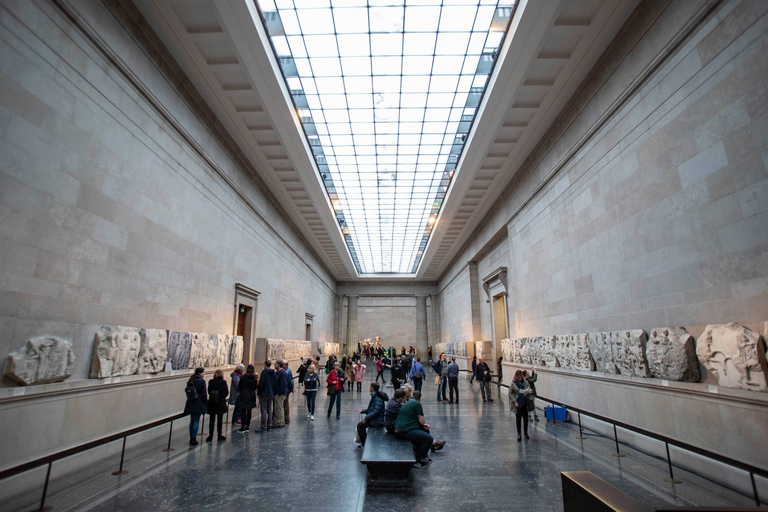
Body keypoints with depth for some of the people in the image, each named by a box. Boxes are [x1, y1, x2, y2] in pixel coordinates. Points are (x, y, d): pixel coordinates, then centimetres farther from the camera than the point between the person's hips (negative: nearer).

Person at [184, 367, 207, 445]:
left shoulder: (190, 381, 9)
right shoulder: (201, 381, -12)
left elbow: (187, 391, 12)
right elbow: (203, 393, -12)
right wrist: (206, 402, -1)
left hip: (190, 404, 7)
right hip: (198, 404, -7)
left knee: (192, 421, 14)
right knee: (196, 421, -1)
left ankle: (191, 439, 19)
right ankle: (194, 439, 0)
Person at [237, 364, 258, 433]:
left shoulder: (243, 377, -12)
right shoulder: (254, 378, -4)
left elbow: (239, 387, -6)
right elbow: (255, 387, 3)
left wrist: (241, 390, 15)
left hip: (244, 396, -3)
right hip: (251, 396, 3)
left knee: (244, 412, 2)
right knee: (249, 412, 10)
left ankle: (243, 428, 3)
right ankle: (247, 427, 15)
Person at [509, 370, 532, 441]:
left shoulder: (525, 382, 0)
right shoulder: (513, 384, -6)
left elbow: (529, 391, 6)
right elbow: (510, 394, -3)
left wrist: (527, 392, -18)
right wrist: (515, 402, -12)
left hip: (525, 403, 2)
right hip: (517, 404, -2)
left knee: (525, 418, 9)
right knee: (518, 418, 3)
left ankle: (526, 432, 27)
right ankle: (519, 434, 16)